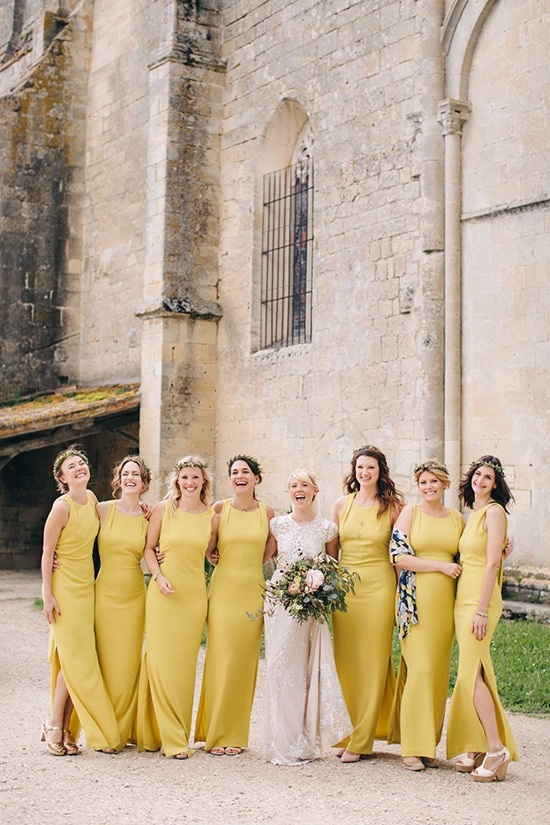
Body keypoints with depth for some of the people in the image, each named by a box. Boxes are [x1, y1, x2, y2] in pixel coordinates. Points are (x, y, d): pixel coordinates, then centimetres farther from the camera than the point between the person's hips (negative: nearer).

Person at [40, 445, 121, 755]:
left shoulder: (91, 498, 5)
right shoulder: (62, 506, -15)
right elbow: (47, 552, -11)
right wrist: (47, 595, -14)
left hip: (87, 586, 6)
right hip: (65, 586, -6)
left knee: (77, 659, 6)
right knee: (73, 658, -6)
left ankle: (65, 729, 12)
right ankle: (56, 727, 5)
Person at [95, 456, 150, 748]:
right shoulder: (103, 510, -1)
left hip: (135, 595, 1)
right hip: (105, 591, -1)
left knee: (130, 661, 5)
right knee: (107, 661, 1)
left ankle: (127, 729, 18)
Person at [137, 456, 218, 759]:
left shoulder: (212, 518, 4)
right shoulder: (163, 509, 0)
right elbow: (148, 547, 4)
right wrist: (159, 576, -9)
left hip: (194, 594, 2)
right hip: (163, 592, -1)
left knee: (184, 663, 4)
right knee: (161, 659, -3)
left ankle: (178, 734, 13)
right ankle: (169, 736, 6)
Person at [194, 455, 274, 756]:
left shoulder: (267, 513, 5)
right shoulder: (219, 508, 2)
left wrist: (248, 563, 7)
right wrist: (214, 557, 0)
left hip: (253, 591, 1)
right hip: (223, 588, -1)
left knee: (245, 662, 3)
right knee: (220, 659, -4)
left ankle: (236, 734, 13)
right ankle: (216, 733, 6)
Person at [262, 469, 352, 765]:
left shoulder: (327, 528, 3)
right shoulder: (278, 525, 5)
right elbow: (263, 560, 13)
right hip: (280, 602, 1)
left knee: (307, 668, -3)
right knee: (280, 667, -1)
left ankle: (304, 741, 7)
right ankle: (283, 743, 8)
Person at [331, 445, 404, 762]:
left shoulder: (393, 506, 0)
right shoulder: (343, 504, 8)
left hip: (378, 586, -3)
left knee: (372, 661, -1)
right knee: (345, 661, 5)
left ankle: (361, 741, 6)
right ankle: (347, 733, 17)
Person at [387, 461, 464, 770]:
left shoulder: (457, 518, 13)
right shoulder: (410, 512, 3)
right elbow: (398, 555, -7)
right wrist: (441, 565, -10)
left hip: (445, 600, 4)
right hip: (415, 598, -4)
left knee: (438, 671, 4)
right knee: (420, 668, -10)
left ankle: (428, 745, 13)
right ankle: (413, 747, -4)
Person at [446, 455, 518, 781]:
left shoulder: (494, 511, -9)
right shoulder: (472, 514, 17)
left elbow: (492, 563, -15)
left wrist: (481, 610, -19)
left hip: (481, 599, -9)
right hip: (463, 597, 9)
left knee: (470, 674, -12)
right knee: (471, 673, 8)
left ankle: (497, 748, -8)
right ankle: (477, 748, 13)